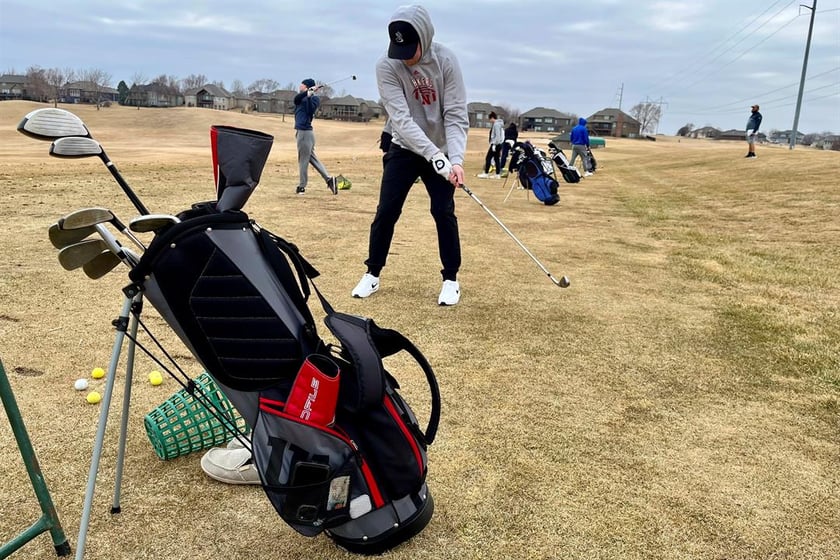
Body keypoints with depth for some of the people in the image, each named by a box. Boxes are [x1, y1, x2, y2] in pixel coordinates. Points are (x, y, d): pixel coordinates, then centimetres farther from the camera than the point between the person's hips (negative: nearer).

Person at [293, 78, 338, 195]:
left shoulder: (314, 98, -3)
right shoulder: (301, 97, 16)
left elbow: (310, 111, -18)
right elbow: (296, 99, -5)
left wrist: (309, 96, -24)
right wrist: (307, 92, -18)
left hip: (305, 132, -8)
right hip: (301, 131, 8)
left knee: (303, 160, -3)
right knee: (312, 158, 8)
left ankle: (302, 186, 3)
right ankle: (329, 179, 5)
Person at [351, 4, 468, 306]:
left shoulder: (446, 60, -17)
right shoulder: (386, 66, -19)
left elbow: (456, 115, -19)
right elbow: (401, 118, -28)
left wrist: (456, 159, -33)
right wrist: (433, 154, -39)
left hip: (441, 152, 0)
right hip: (404, 149, 0)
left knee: (443, 211, -5)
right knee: (386, 210, -3)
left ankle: (451, 278, 9)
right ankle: (372, 274, 13)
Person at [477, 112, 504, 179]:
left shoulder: (496, 124, -14)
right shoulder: (499, 124, 16)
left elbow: (497, 135, -20)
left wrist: (494, 144, -20)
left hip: (496, 144, -10)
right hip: (499, 144, 10)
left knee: (488, 158, -6)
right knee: (497, 158, 10)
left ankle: (486, 173, -4)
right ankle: (497, 174, 11)